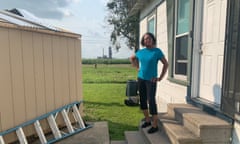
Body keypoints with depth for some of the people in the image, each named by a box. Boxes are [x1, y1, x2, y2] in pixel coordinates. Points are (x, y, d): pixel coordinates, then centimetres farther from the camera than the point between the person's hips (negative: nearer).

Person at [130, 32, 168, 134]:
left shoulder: (157, 51, -6)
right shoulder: (140, 52, 6)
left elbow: (166, 64, -5)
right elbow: (132, 58, 24)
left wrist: (160, 78, -8)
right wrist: (137, 68, 11)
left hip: (151, 80, -5)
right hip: (141, 79, 5)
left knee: (151, 101, -7)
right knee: (142, 100, 11)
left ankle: (155, 125, 5)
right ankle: (147, 120, 29)